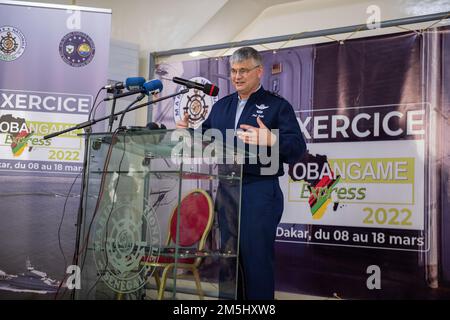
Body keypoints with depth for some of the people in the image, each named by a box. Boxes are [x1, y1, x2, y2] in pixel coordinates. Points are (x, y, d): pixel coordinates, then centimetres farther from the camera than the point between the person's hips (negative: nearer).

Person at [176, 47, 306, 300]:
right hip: (225, 190, 6)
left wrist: (271, 141, -30)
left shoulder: (278, 105, -2)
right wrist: (189, 132, 0)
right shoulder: (221, 106, 17)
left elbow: (298, 147, -11)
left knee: (257, 258, -4)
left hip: (260, 191, -6)